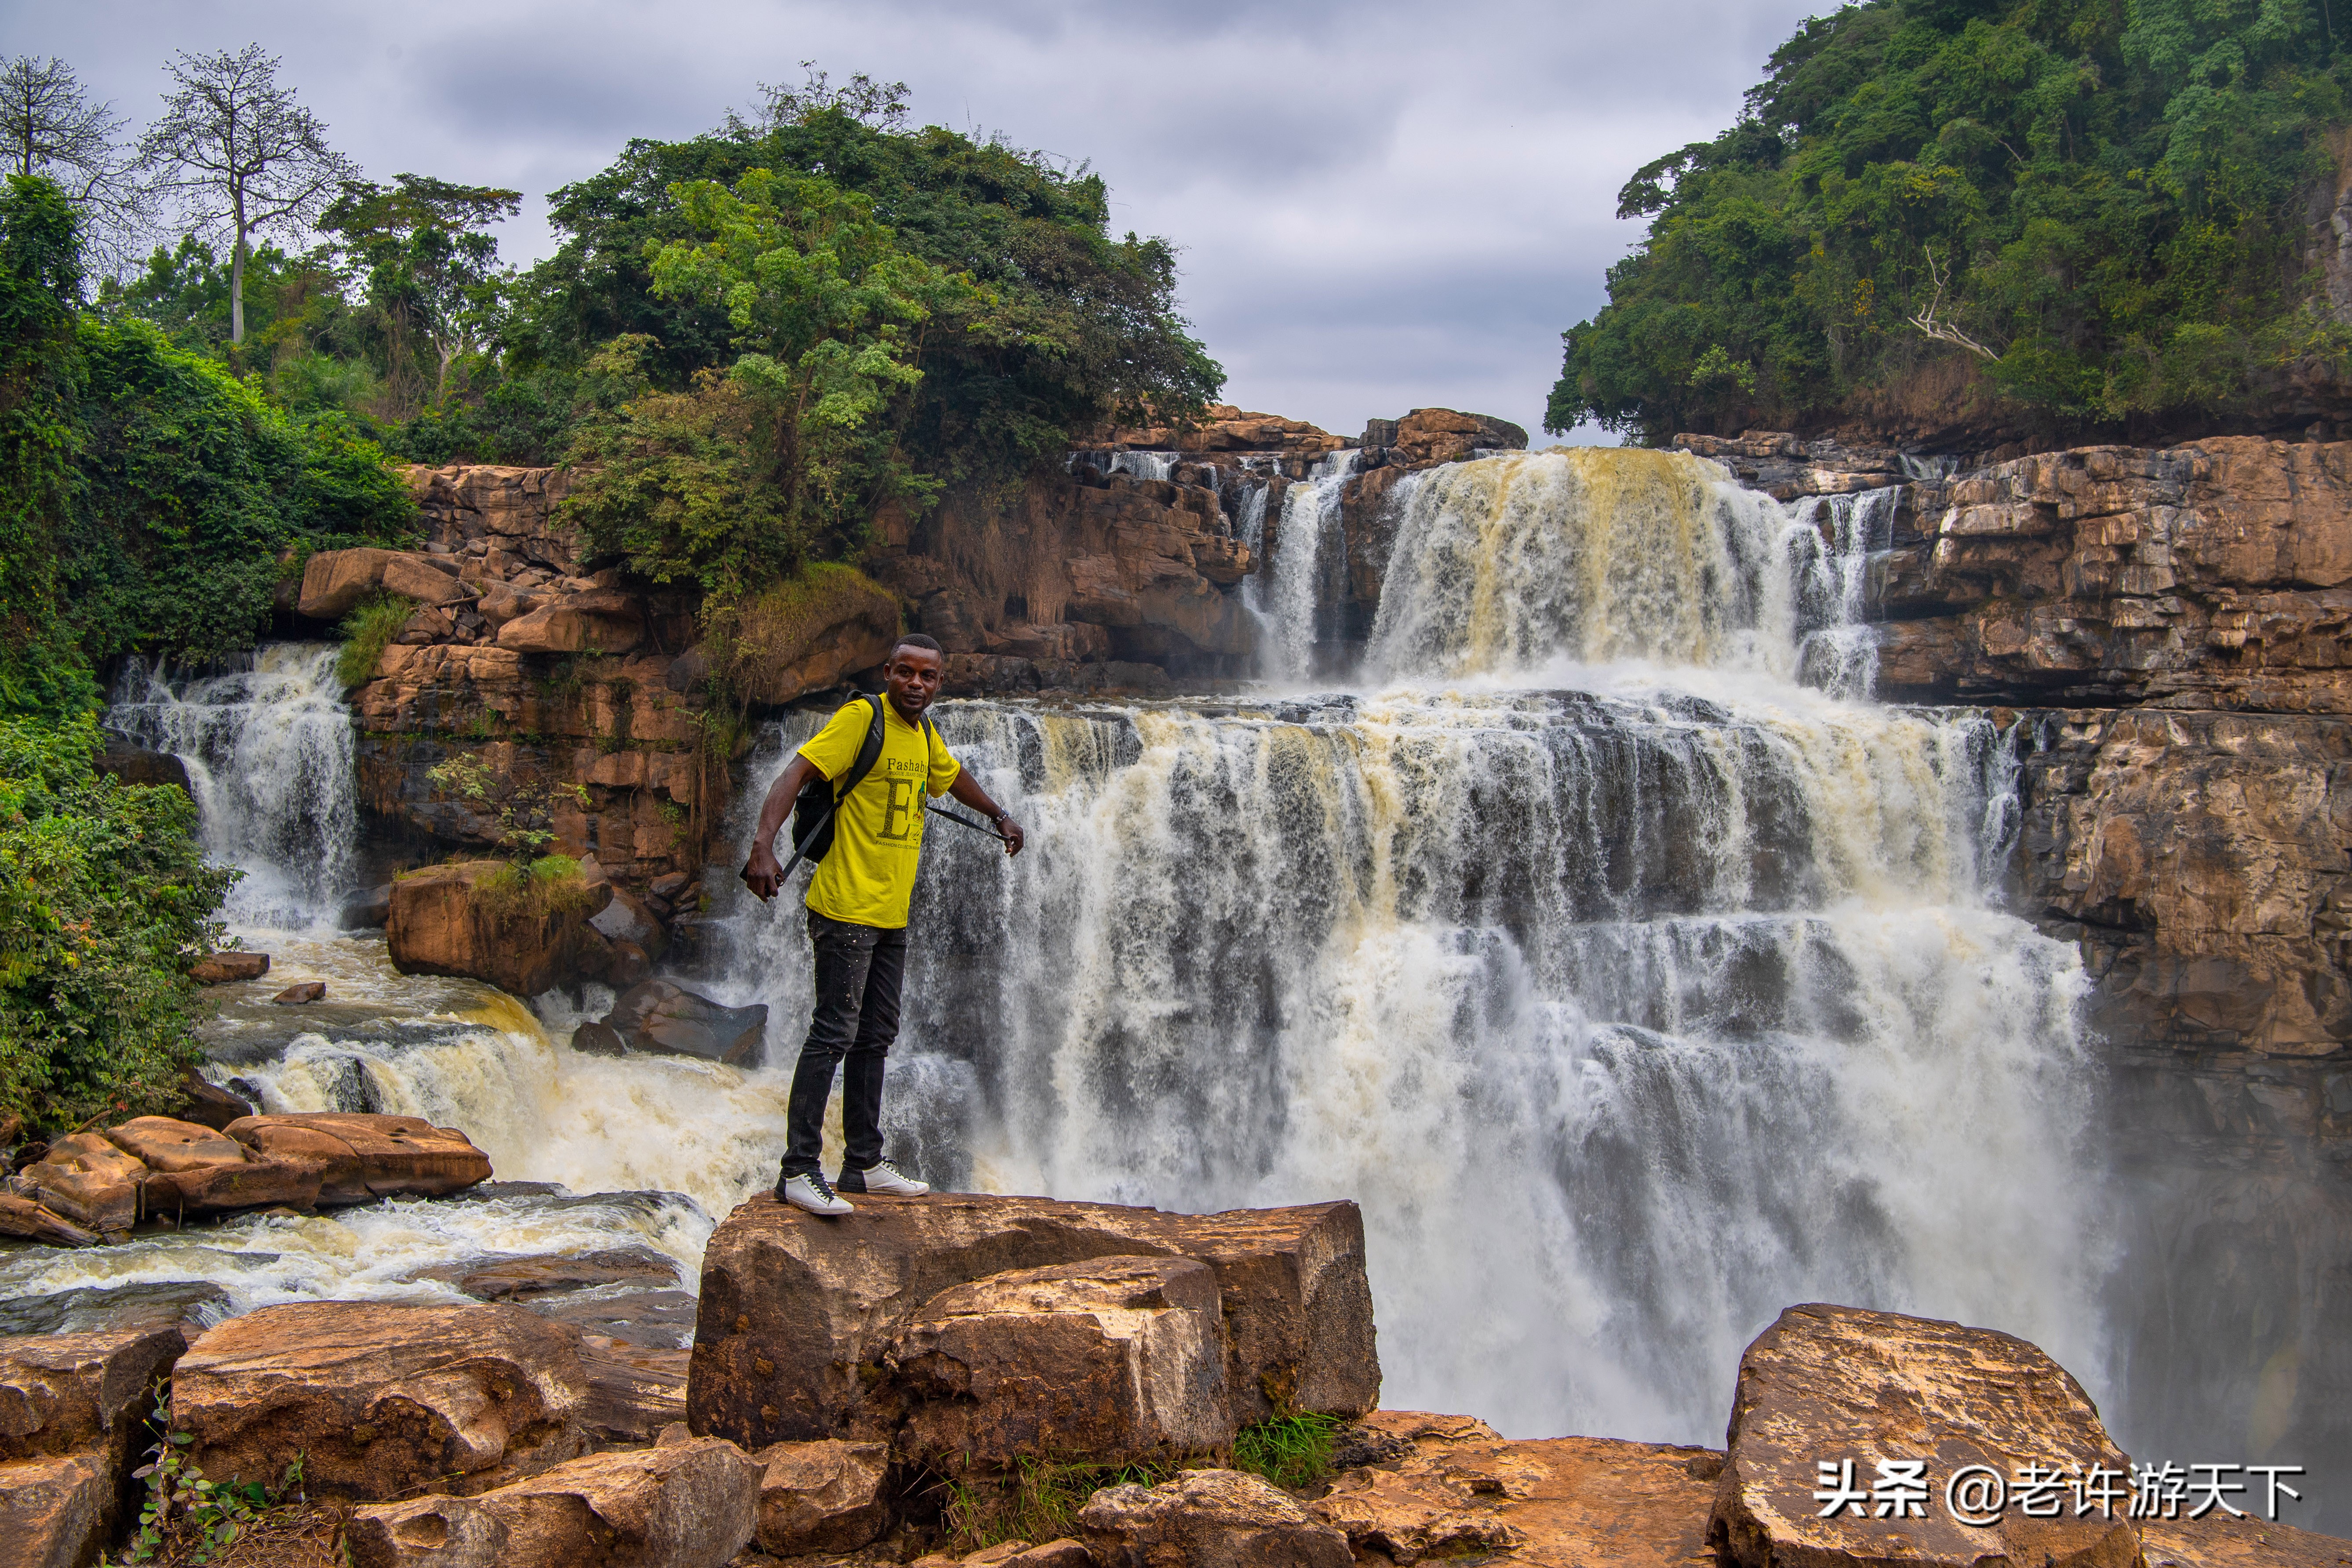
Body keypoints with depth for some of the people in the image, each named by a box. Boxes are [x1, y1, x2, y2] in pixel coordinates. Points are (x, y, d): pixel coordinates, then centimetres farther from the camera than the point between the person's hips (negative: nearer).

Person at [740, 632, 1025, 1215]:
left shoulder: (924, 735, 12)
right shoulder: (861, 719, -12)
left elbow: (953, 777, 34)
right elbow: (793, 776, -22)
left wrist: (1001, 818, 46)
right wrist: (764, 847, -36)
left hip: (892, 916, 9)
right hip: (846, 909, -9)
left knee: (875, 1038, 14)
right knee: (834, 1035, -9)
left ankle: (864, 1163, 23)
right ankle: (798, 1170, -5)